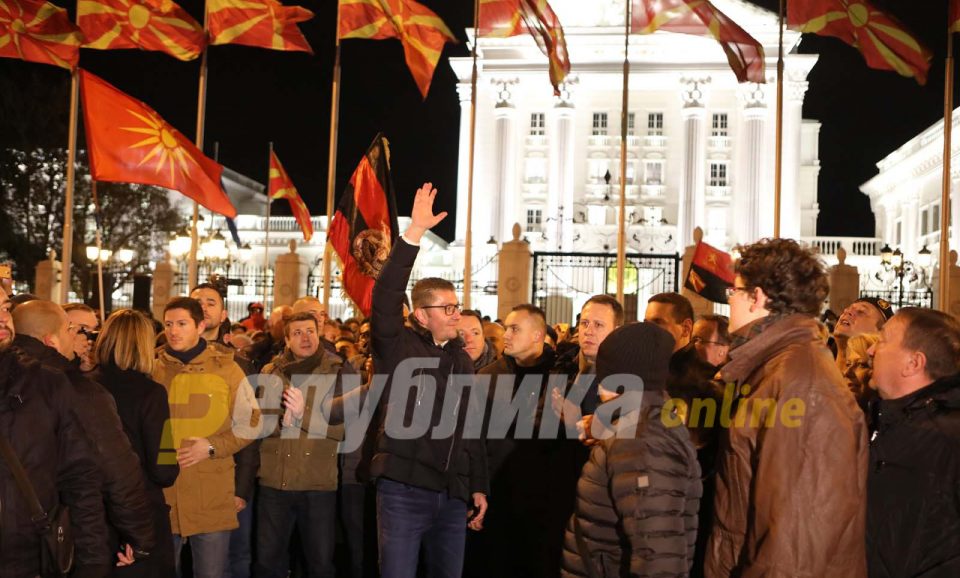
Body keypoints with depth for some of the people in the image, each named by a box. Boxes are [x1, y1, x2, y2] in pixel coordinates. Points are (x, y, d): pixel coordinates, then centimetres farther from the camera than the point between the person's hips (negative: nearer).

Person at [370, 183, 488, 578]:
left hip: (453, 495, 5)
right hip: (403, 490, -5)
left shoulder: (461, 360, 13)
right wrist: (415, 232, -25)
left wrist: (479, 487, 12)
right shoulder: (398, 347, -2)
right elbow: (385, 297, -19)